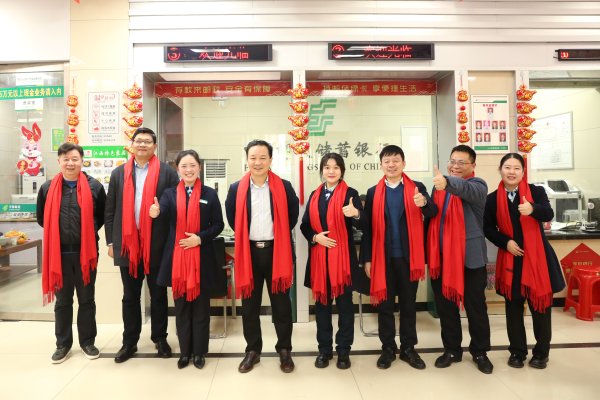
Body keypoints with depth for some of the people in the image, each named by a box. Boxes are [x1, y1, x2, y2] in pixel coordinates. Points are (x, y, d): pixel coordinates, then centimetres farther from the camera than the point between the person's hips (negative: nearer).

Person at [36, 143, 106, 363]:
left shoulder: (95, 187, -3)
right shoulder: (47, 188, 2)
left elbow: (103, 216, 6)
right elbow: (42, 218, 14)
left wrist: (89, 232, 1)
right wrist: (57, 232, 7)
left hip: (85, 252, -1)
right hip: (59, 253, 2)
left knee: (86, 300, 10)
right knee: (62, 301, 13)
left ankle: (87, 341, 24)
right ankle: (63, 344, 27)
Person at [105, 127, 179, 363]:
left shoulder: (167, 173, -1)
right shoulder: (119, 173, 8)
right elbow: (110, 210, 9)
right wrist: (110, 242, 5)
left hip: (157, 244, -2)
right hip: (127, 244, 2)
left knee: (158, 295, 11)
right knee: (130, 297, 13)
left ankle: (160, 338, 26)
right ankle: (129, 341, 26)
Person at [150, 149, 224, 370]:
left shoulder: (210, 194, 0)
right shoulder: (169, 193, 3)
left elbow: (218, 225, 0)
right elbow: (161, 212, -18)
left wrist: (200, 238, -15)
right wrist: (156, 213, -41)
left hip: (202, 258, -1)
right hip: (177, 257, 2)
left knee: (200, 306, 9)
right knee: (181, 306, 12)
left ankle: (199, 351, 23)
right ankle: (185, 351, 27)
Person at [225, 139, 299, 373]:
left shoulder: (284, 187, -3)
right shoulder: (236, 189, 0)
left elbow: (293, 216, 8)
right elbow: (232, 218, 14)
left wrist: (280, 236, 6)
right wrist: (245, 236, 9)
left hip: (276, 251, -1)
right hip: (249, 252, 1)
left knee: (281, 304, 8)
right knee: (250, 305, 11)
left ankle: (284, 350, 24)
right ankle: (252, 350, 27)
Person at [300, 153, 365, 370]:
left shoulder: (350, 193, -3)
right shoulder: (314, 196, 10)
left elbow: (362, 225, -13)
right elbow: (304, 225, 11)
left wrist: (356, 214, -35)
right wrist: (315, 237, -9)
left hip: (343, 256, -3)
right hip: (319, 256, 4)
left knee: (344, 303, 6)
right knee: (321, 302, 10)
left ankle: (343, 350, 20)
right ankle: (324, 348, 24)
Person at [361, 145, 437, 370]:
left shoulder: (417, 188, 4)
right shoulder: (373, 192, 4)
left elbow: (433, 212, -11)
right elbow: (368, 228, 3)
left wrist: (424, 203, -34)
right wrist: (367, 259, 0)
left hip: (408, 257, 0)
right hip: (383, 257, 0)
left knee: (409, 303, 11)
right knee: (385, 304, 9)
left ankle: (408, 348, 25)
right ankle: (388, 348, 23)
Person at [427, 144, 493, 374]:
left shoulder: (477, 185, -5)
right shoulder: (439, 186, 10)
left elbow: (466, 189, -30)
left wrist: (447, 182, -52)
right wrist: (431, 251, 4)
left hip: (470, 256, -4)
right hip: (442, 256, 5)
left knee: (475, 306, 7)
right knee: (445, 305, 12)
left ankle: (480, 352, 27)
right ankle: (452, 349, 29)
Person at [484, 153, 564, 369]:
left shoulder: (536, 191, -4)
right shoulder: (493, 199, -2)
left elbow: (548, 214, -21)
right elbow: (488, 228, 4)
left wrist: (533, 209, -42)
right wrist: (505, 242, -11)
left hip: (537, 256, -1)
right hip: (510, 258, 1)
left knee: (540, 303, 7)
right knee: (513, 305, 9)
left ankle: (541, 352, 24)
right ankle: (517, 351, 23)